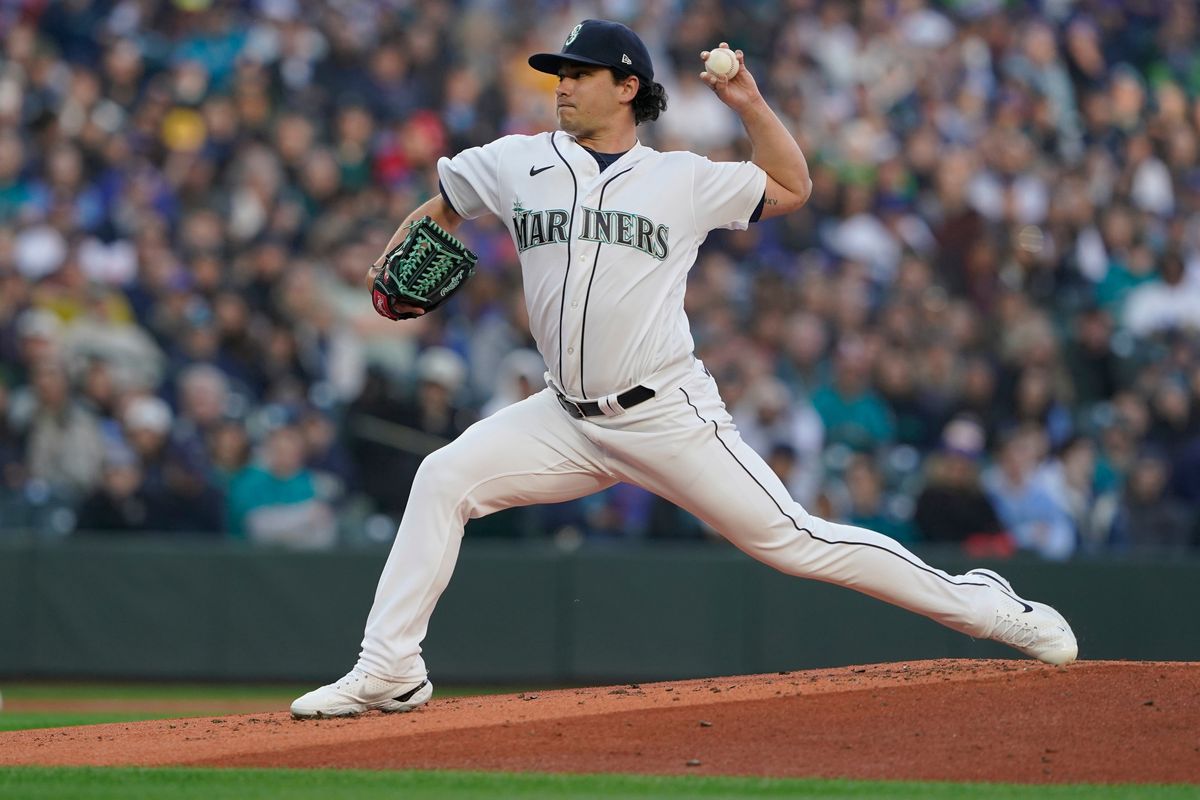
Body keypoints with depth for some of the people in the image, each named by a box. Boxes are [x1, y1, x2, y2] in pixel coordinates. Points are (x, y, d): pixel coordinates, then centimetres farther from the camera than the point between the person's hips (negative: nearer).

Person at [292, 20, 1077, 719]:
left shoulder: (684, 179, 3)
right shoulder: (519, 163, 7)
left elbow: (792, 188, 13)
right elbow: (440, 207, 22)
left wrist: (751, 105, 1)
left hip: (670, 416, -3)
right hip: (569, 422, 3)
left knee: (791, 539, -6)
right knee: (444, 480, -13)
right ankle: (389, 673, -8)